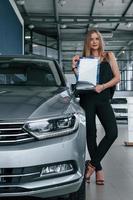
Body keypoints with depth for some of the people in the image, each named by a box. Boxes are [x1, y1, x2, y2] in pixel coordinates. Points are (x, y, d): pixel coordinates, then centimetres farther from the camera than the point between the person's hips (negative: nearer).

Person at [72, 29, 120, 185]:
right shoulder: (84, 59, 12)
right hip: (87, 99, 0)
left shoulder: (108, 56, 11)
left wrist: (103, 86, -11)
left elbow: (117, 77, 4)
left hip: (103, 99, 0)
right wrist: (74, 68, -7)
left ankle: (92, 164, -1)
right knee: (91, 134, 1)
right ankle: (98, 169, 13)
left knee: (112, 132, -15)